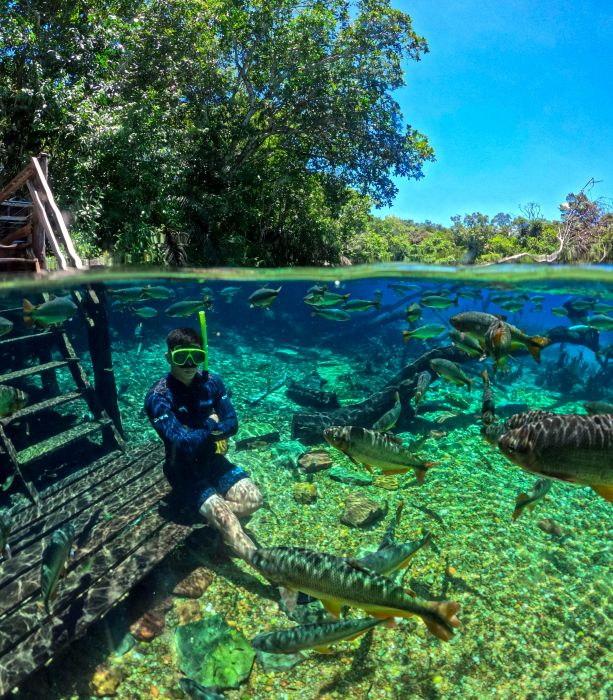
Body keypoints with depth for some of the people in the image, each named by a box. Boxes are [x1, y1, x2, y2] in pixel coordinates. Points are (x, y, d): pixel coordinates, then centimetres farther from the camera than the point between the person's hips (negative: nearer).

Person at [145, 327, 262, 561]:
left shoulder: (212, 381, -7)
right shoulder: (158, 397, -21)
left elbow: (232, 425, -7)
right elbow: (182, 443, -28)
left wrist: (198, 432, -22)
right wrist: (211, 425, -14)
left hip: (212, 459, 5)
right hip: (184, 469, -5)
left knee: (253, 499, -13)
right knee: (225, 518, -21)